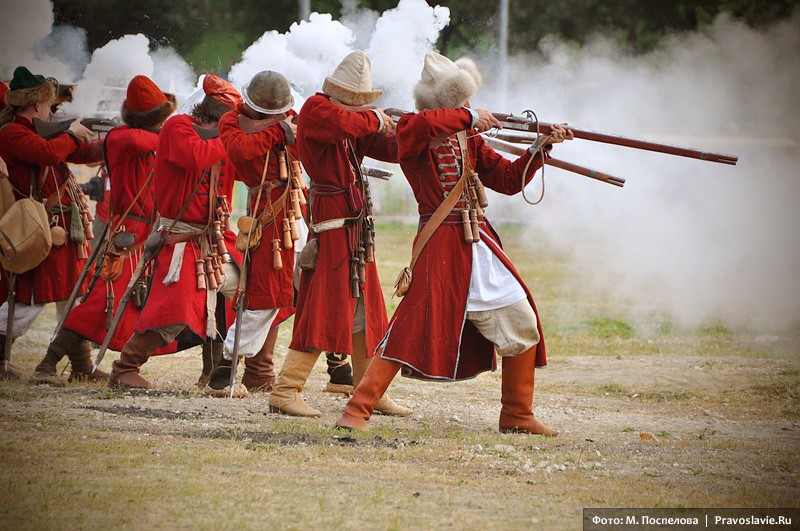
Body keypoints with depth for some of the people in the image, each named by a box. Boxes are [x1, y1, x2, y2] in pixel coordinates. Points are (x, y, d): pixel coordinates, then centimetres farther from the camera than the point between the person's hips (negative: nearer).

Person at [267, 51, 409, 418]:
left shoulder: (353, 115, 16)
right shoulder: (316, 109, -9)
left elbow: (391, 149, 11)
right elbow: (346, 124, -31)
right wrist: (375, 119, -14)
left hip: (356, 224, 9)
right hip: (331, 220, -9)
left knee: (364, 309, 13)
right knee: (324, 307, -11)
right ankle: (285, 391, -9)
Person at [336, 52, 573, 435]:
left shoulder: (468, 140, 15)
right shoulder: (413, 133, -6)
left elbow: (508, 180, 16)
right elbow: (420, 125, -31)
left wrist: (539, 149, 3)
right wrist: (469, 117, -22)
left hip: (480, 245, 7)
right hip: (440, 248, -7)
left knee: (522, 326, 9)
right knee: (412, 328, -14)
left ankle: (517, 415, 21)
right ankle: (357, 410, -9)